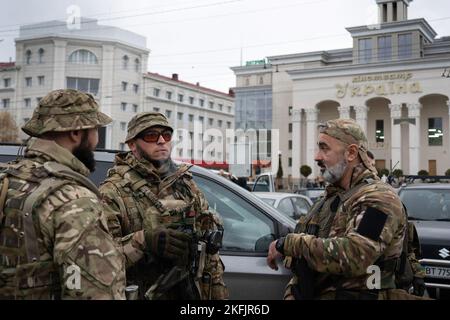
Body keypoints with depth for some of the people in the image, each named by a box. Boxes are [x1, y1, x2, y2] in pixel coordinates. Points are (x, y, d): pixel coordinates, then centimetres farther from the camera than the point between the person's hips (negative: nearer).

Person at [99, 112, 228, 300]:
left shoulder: (186, 183, 7)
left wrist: (219, 291, 8)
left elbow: (209, 245, 11)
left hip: (190, 293, 5)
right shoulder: (113, 192, -11)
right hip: (142, 295, -5)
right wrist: (144, 241, -32)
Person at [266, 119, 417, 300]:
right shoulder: (329, 199, 16)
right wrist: (291, 294, 5)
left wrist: (288, 244, -20)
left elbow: (353, 256, -26)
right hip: (311, 295, 7)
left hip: (354, 295, -7)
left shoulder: (378, 198, -12)